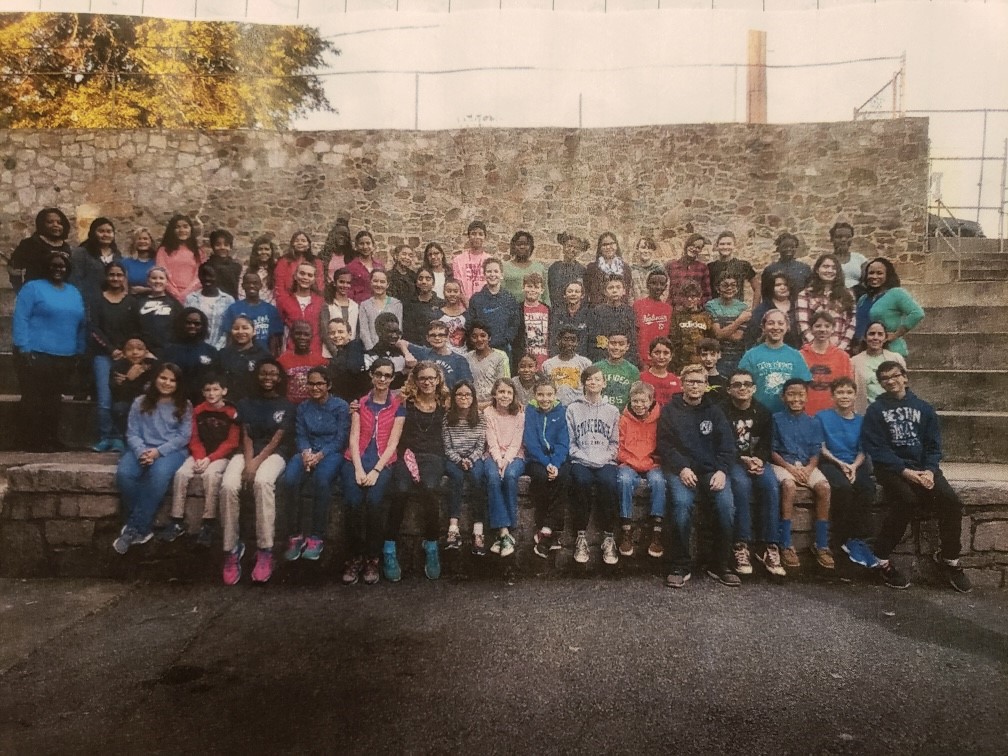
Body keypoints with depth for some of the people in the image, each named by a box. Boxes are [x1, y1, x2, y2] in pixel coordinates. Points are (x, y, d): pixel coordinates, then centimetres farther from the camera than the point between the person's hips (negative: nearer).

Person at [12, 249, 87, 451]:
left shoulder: (74, 293, 16)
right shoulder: (33, 287, -2)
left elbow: (82, 324, 18)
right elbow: (20, 319, -9)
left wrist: (79, 352, 11)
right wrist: (24, 349, -16)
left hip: (64, 357, 5)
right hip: (36, 354, -5)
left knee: (53, 400, 12)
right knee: (32, 400, -2)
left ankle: (50, 441, 19)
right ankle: (29, 442, 7)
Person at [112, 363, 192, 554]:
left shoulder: (184, 406, 9)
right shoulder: (140, 402, 13)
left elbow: (183, 436, 0)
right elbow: (132, 433, 4)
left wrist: (159, 451, -15)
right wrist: (141, 451, -17)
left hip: (171, 451, -2)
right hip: (142, 449, 2)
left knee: (159, 474, -37)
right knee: (124, 474, -31)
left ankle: (133, 529, -26)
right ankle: (142, 527, -17)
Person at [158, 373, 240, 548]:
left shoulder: (232, 412, -5)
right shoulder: (198, 411, 8)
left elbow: (231, 443, -7)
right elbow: (194, 439, 8)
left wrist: (209, 459, -16)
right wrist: (199, 458, -11)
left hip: (220, 456, -4)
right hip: (200, 455, 4)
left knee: (211, 474, -33)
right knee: (181, 473, -22)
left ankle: (208, 523, -27)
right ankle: (177, 522, -14)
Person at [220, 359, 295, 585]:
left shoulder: (286, 406, 9)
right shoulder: (246, 404, 17)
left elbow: (276, 440, -3)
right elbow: (246, 437, 5)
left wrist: (256, 464, -17)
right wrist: (248, 463, -14)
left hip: (273, 454, -3)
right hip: (246, 453, 3)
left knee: (262, 481, -37)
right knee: (228, 486, -31)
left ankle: (265, 551, -34)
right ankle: (231, 550, -21)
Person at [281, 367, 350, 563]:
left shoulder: (341, 406, 1)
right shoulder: (303, 407, 15)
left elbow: (341, 438, -5)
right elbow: (300, 436, 7)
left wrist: (320, 455, -19)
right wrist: (306, 452, -16)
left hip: (331, 452, -3)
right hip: (307, 452, 3)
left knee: (321, 479, -38)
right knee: (290, 479, -31)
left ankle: (316, 537, -26)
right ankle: (295, 535, -19)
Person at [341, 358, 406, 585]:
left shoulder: (398, 406, 9)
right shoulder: (359, 403, 14)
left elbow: (392, 443, 0)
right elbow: (354, 439, 5)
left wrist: (376, 471, -13)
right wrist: (358, 469, -11)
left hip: (383, 462, -1)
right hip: (357, 460, 1)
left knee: (374, 500, -29)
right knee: (353, 502, -27)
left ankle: (372, 558, -15)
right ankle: (355, 557, -13)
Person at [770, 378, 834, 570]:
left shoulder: (813, 423, 12)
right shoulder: (776, 419, 2)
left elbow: (816, 453, 7)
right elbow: (772, 451, -2)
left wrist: (809, 468, -14)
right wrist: (790, 467, -15)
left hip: (807, 466, 3)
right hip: (783, 464, -3)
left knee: (824, 486, -27)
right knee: (789, 485, -36)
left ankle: (821, 546, -18)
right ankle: (786, 546, -30)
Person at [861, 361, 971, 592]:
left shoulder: (923, 408, 12)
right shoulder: (875, 410, 2)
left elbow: (934, 444, 8)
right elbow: (876, 448, -7)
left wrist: (929, 470, -11)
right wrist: (904, 471, -18)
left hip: (923, 467, 4)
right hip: (891, 468, -3)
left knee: (951, 501, -21)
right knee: (906, 499, -32)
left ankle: (949, 558, 1)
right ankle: (881, 559, -19)